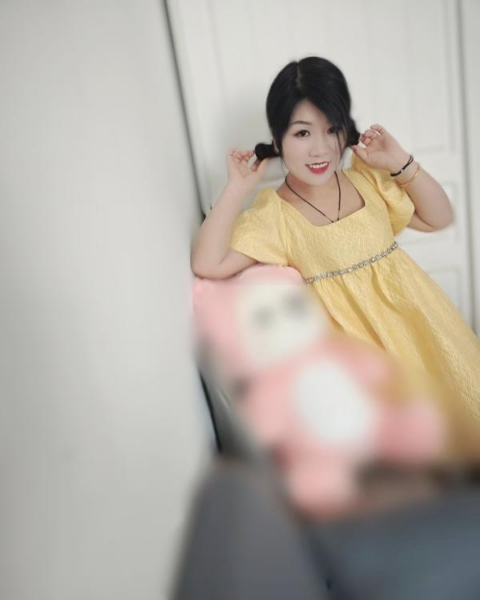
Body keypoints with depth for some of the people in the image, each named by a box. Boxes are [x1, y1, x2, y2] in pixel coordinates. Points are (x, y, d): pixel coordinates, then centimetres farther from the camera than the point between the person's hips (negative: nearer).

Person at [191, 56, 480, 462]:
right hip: (356, 336, -5)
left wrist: (401, 163, -6)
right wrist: (239, 187, -20)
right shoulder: (273, 212, -12)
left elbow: (439, 218, 7)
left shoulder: (366, 177, 0)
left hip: (410, 315, 5)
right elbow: (208, 265, -24)